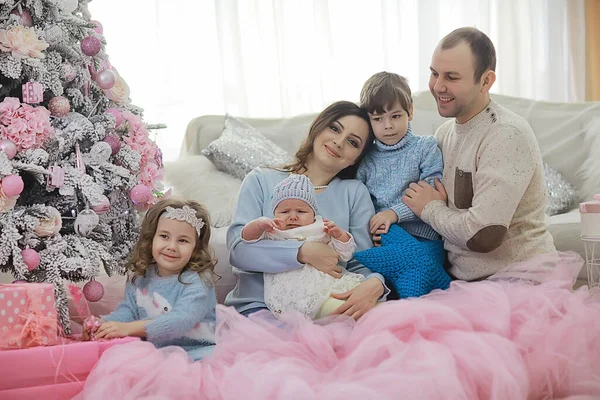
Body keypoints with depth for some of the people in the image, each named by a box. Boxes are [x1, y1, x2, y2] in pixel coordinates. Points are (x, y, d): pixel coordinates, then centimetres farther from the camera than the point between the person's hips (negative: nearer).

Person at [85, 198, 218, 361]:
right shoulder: (141, 277, 10)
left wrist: (129, 328, -33)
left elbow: (180, 320, -25)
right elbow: (127, 309, 11)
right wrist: (103, 325, -13)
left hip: (195, 351, -5)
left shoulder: (197, 282, -11)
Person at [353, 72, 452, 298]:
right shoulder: (366, 159, 19)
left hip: (423, 238, -2)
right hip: (381, 236, 2)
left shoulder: (425, 148, 12)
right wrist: (369, 226, -10)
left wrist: (394, 213, -14)